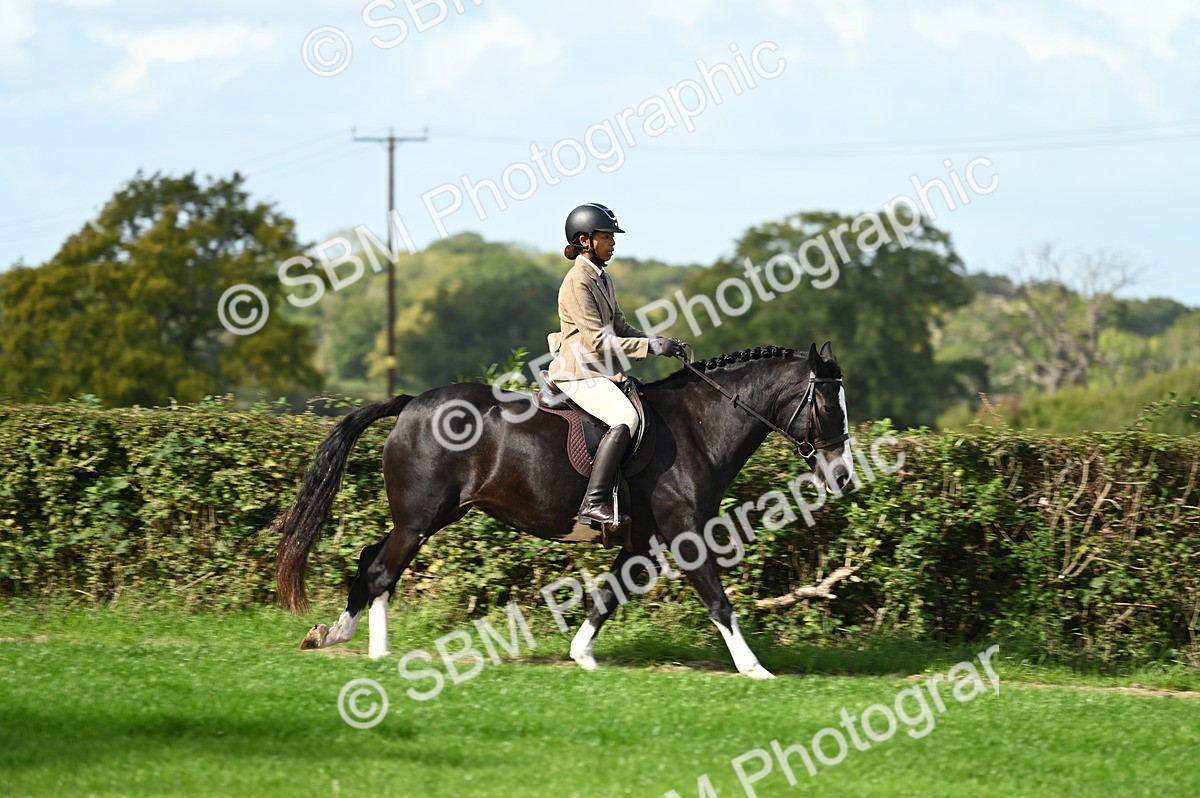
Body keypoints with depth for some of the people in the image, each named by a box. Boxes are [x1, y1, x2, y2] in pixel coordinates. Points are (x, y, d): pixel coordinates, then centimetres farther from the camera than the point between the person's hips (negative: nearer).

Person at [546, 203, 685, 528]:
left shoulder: (602, 278, 15)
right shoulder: (578, 282, -16)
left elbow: (620, 327, 19)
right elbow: (597, 342, -21)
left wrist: (658, 342, 2)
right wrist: (652, 346, -21)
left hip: (602, 372, 10)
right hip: (579, 375, -10)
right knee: (626, 418, -29)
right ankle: (594, 503, -34)